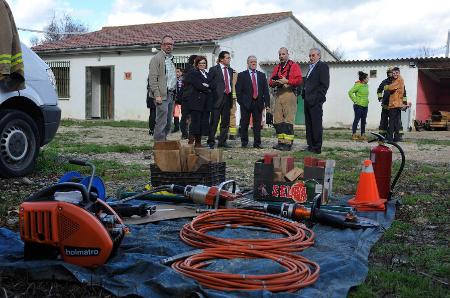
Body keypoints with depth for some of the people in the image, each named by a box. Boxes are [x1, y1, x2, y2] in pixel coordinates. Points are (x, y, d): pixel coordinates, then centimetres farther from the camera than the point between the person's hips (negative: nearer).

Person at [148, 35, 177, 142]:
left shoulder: (171, 59, 20)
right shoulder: (157, 58, -5)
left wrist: (174, 93, 17)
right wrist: (157, 95, -19)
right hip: (162, 95, -8)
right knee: (162, 122, -10)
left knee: (168, 123, 10)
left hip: (171, 95, 8)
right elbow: (152, 78, -13)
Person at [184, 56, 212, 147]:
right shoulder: (193, 74, 1)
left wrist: (206, 86, -5)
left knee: (203, 123, 3)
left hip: (206, 103, 6)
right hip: (197, 102, -6)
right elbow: (198, 85, -12)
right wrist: (207, 90, -3)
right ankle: (191, 141, -7)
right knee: (195, 122, -11)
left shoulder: (207, 74, 23)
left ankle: (198, 142, 8)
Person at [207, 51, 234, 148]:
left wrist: (231, 94, 8)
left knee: (226, 122, 8)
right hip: (217, 98, -6)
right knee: (214, 121, -4)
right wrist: (216, 91, -8)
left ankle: (222, 141, 15)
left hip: (227, 97, 6)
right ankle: (211, 142, 2)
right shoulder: (214, 69, -2)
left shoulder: (230, 70, 15)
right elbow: (209, 83, -4)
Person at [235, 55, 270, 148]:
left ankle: (257, 143, 10)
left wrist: (267, 103, 0)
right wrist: (241, 102, -8)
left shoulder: (262, 75, 14)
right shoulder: (242, 75, 5)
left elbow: (266, 90, 8)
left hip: (258, 103, 2)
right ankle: (244, 142, 15)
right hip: (246, 103, -2)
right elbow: (238, 90, 1)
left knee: (257, 124, 4)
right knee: (244, 124, 4)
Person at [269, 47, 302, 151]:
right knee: (277, 119, 5)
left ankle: (288, 143, -10)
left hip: (289, 94, -7)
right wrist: (274, 82, -5)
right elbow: (271, 82, 17)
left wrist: (287, 81, -17)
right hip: (278, 95, 7)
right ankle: (281, 142, 12)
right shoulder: (277, 68, 21)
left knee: (288, 120, -10)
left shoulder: (294, 66, 3)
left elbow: (299, 80, -9)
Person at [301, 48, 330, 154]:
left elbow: (324, 84, -12)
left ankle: (317, 148, -3)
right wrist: (304, 94, 12)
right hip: (308, 101, 9)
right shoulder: (311, 67, 23)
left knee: (316, 124, -6)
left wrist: (317, 98, -18)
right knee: (309, 125, 10)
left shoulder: (323, 66, -4)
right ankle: (310, 145, 15)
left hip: (315, 101, -9)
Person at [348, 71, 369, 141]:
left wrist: (367, 100, 17)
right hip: (359, 106, -7)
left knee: (363, 120, 9)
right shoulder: (358, 85, -13)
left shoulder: (366, 85, 10)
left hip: (365, 106, 8)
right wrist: (355, 100, -13)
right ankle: (354, 135, 6)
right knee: (357, 120, -2)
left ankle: (363, 135, 14)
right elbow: (350, 92, -15)